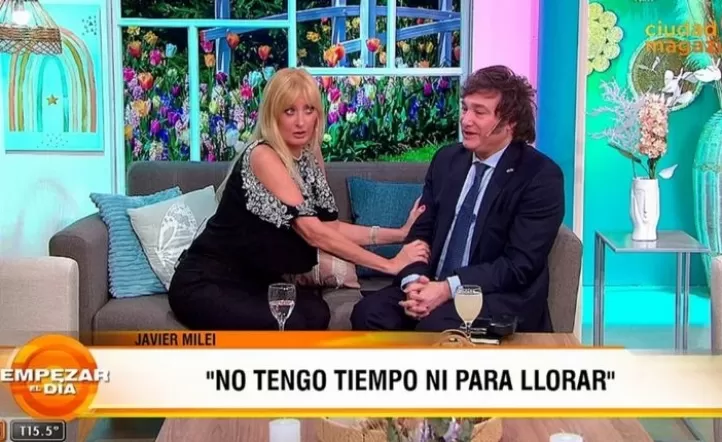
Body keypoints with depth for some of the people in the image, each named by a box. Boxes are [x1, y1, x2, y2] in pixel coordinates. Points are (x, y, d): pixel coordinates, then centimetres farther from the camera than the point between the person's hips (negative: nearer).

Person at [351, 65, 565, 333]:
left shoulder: (541, 176, -8)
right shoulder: (446, 159, 10)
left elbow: (520, 264, -15)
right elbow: (421, 231, 10)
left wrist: (449, 289, -23)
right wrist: (413, 281, -12)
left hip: (502, 299, -5)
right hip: (434, 287, 6)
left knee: (435, 328, -34)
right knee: (369, 312, -20)